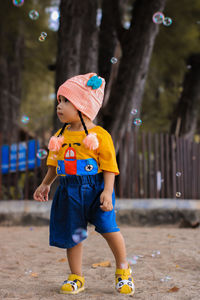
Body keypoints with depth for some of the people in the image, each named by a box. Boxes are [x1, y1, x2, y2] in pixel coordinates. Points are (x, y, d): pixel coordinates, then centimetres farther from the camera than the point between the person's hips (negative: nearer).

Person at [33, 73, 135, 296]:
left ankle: (123, 269, 15)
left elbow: (109, 167, -9)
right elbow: (54, 164, 21)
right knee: (73, 234, 8)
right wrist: (45, 184, 19)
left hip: (95, 188, -5)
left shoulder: (99, 135, -7)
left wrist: (107, 191, -17)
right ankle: (76, 277, 22)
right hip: (70, 193, 5)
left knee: (108, 227, -9)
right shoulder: (60, 136, 9)